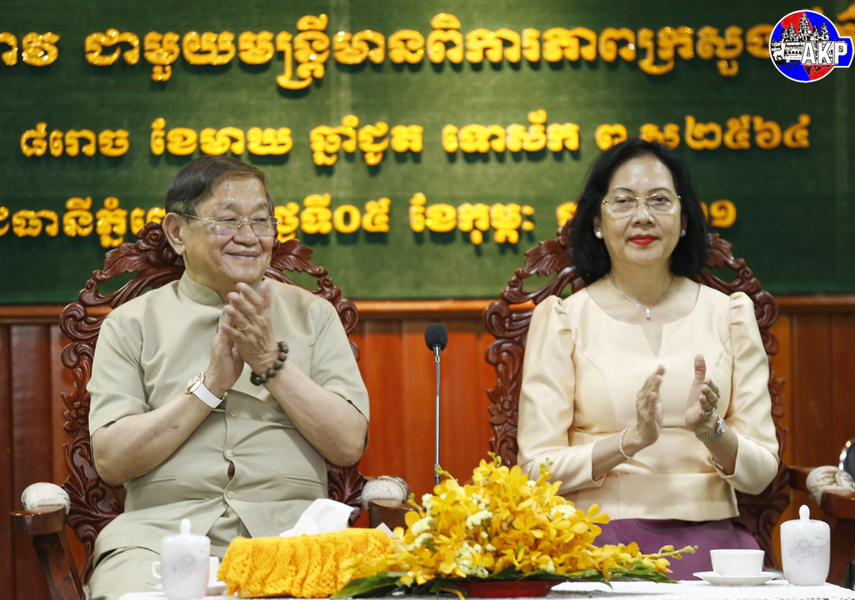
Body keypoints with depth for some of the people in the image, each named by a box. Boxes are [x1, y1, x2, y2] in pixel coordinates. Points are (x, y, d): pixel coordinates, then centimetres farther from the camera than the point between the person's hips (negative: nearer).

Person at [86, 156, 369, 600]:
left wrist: (271, 361, -5)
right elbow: (111, 461, 0)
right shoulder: (130, 325, 11)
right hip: (162, 527, -1)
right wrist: (211, 384, -6)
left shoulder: (313, 315, 14)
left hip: (288, 529, 1)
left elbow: (349, 445, 4)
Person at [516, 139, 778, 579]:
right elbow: (537, 468, -2)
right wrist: (630, 440, -16)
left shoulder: (728, 315, 10)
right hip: (601, 537, -2)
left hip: (709, 538, 2)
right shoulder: (562, 319, 4)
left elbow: (760, 473, 8)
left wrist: (711, 431, -13)